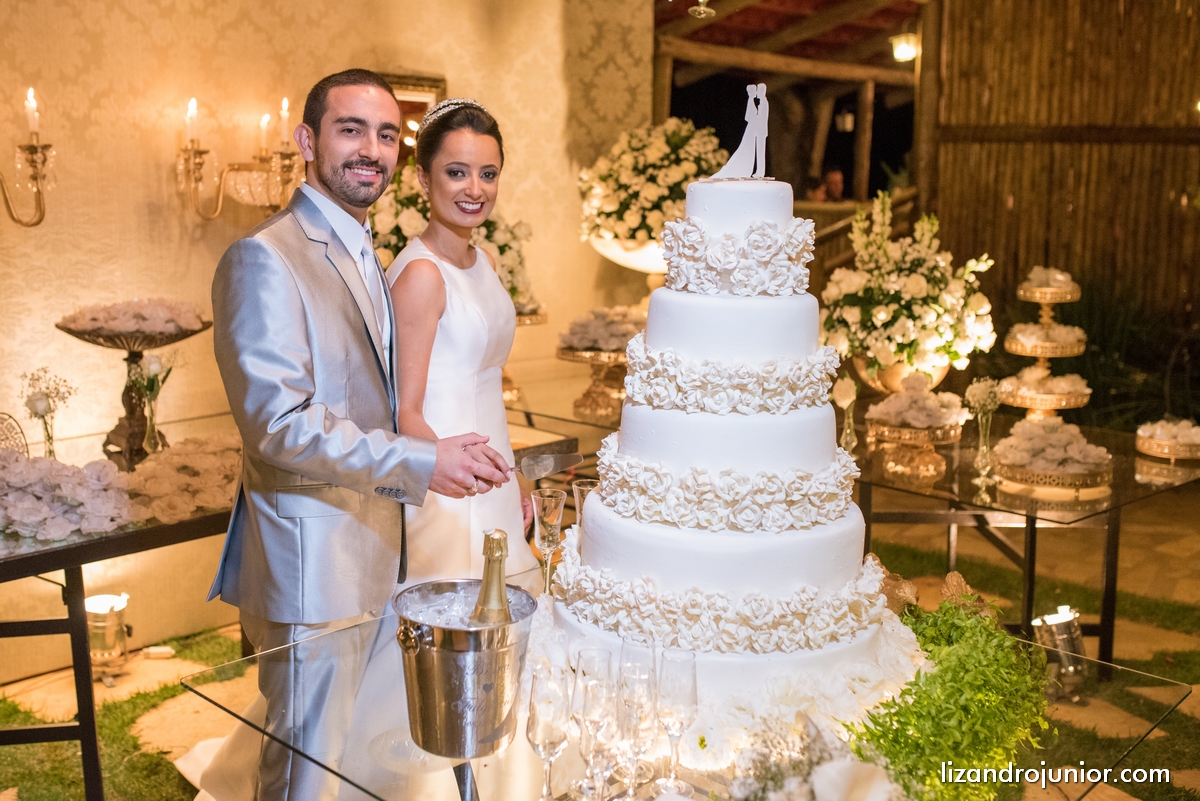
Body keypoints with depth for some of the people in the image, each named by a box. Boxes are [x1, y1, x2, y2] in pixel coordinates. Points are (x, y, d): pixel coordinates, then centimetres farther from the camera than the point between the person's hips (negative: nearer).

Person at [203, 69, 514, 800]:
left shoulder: (365, 256, 14)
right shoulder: (265, 259, -17)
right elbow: (278, 423, -23)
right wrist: (419, 463, -26)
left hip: (376, 549, 9)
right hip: (313, 563, -9)